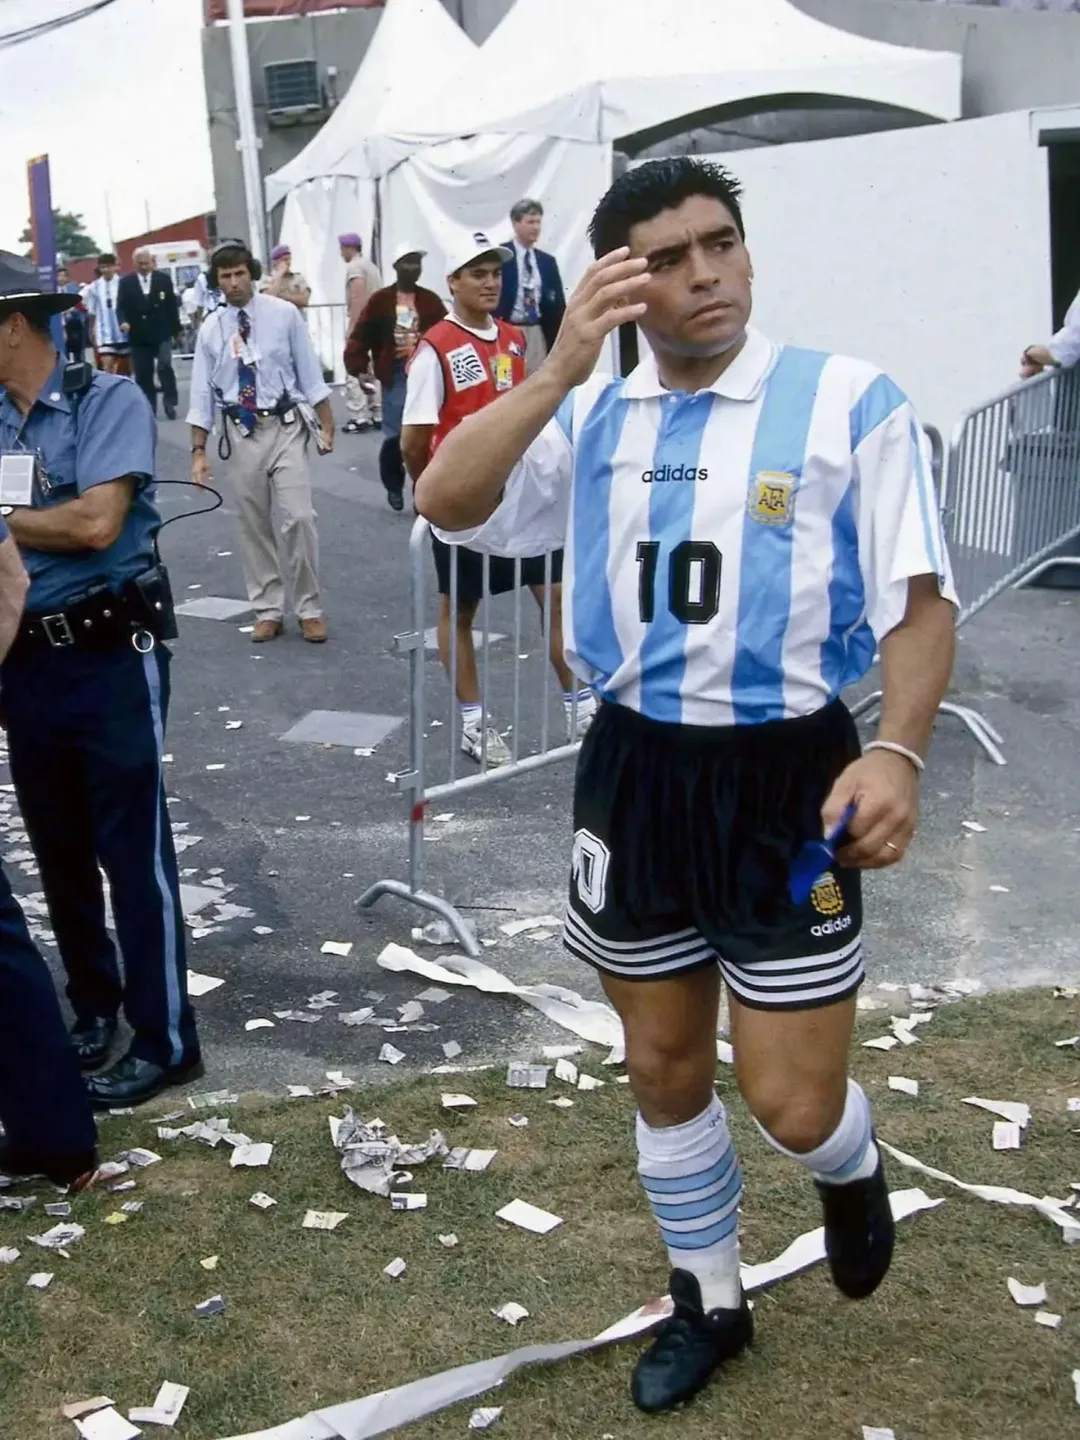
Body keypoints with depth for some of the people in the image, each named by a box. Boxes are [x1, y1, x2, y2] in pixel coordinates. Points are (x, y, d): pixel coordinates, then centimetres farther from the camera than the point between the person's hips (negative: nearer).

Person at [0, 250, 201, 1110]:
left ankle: (166, 1039, 11)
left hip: (111, 657, -6)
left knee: (132, 850, 0)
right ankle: (94, 1005, 33)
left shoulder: (107, 399, -10)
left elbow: (96, 523, -21)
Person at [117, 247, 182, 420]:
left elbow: (172, 305, 6)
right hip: (138, 335, 1)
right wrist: (123, 321, -20)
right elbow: (121, 307, 2)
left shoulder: (164, 278, 4)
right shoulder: (126, 282, 4)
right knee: (142, 374, 3)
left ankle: (170, 402, -3)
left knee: (164, 365, -16)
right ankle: (148, 408, 10)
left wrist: (176, 331, 4)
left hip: (162, 333, -1)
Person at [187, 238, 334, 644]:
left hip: (285, 427, -2)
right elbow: (202, 392, 5)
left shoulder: (284, 314, -2)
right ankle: (267, 612, 18)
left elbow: (309, 371, 1)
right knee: (253, 526, 7)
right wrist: (199, 450, 1)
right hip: (241, 432, 2)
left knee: (299, 518, -9)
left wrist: (327, 425, -2)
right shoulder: (210, 329, 3)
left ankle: (309, 610, 4)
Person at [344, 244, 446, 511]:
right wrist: (358, 366, -11)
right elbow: (361, 336, -2)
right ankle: (394, 486, 19)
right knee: (394, 434, -5)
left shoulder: (431, 301, 5)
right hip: (395, 376, -2)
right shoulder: (380, 301, -1)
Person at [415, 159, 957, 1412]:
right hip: (635, 767, 4)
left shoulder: (849, 400, -9)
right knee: (664, 1072, 17)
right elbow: (444, 502, -10)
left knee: (791, 1103, -1)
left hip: (786, 772, -3)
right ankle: (706, 1303, 41)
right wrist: (558, 368, -19)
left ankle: (850, 1170, 39)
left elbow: (919, 598, -7)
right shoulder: (590, 415, 2)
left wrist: (896, 754, -21)